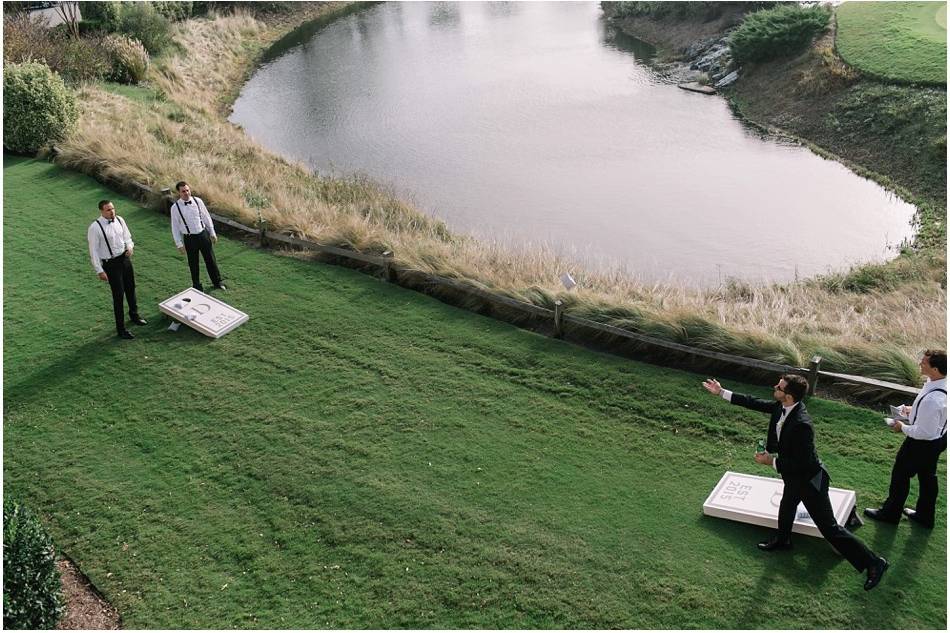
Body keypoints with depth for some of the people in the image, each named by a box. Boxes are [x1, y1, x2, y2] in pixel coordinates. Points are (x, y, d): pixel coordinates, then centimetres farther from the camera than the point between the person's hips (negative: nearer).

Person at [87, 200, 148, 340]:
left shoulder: (119, 220, -2)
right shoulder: (95, 228, -19)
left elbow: (127, 237, 13)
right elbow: (93, 251, -15)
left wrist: (130, 246, -10)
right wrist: (100, 271, -16)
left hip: (125, 259, 6)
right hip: (111, 264, -6)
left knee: (130, 289, 23)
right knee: (118, 295, -2)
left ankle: (134, 315, 48)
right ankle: (121, 329, 10)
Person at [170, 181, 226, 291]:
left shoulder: (198, 201, -5)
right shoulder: (175, 207, -10)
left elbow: (206, 217, 5)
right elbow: (175, 227, -4)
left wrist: (212, 233, 9)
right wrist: (179, 244, -4)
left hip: (203, 234, 2)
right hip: (189, 238, -2)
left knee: (210, 259, 12)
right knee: (193, 263, 12)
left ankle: (217, 282, 30)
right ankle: (196, 285, 31)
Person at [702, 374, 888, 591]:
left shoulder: (801, 424, -38)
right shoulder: (782, 406, -14)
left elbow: (803, 463, -32)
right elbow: (756, 403, 1)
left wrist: (772, 462, -23)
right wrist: (722, 392, 2)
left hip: (809, 481, -9)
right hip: (795, 477, 9)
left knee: (829, 527, 1)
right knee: (786, 508, 33)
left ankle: (873, 562, 14)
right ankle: (782, 540, 61)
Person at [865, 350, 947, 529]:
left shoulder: (931, 400, -39)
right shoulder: (944, 383, -11)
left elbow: (925, 432, -31)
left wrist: (903, 428, -15)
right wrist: (914, 410, 3)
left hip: (923, 443, -8)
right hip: (939, 437, 8)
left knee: (901, 475, 13)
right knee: (927, 476, 25)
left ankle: (890, 513, 34)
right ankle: (925, 516, 44)